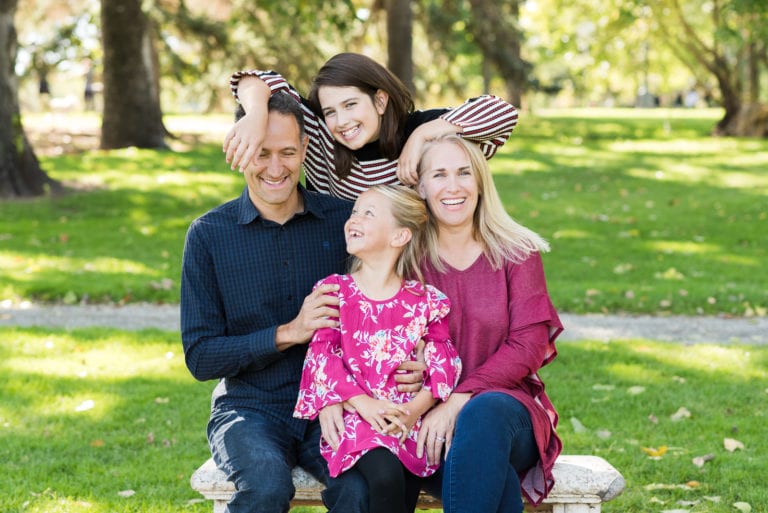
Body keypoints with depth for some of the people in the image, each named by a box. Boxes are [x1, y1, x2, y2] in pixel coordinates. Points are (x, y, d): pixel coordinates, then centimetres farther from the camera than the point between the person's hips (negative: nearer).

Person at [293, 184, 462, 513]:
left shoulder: (424, 301, 8)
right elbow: (322, 356, -2)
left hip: (409, 420, 1)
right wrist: (363, 403, -16)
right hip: (356, 417, -1)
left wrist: (416, 407, -16)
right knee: (385, 477, -30)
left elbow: (443, 364, 1)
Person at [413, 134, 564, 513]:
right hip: (429, 417, -1)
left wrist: (460, 400, -17)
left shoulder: (516, 254, 7)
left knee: (483, 414, -38)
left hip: (507, 403, 1)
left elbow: (528, 347, -3)